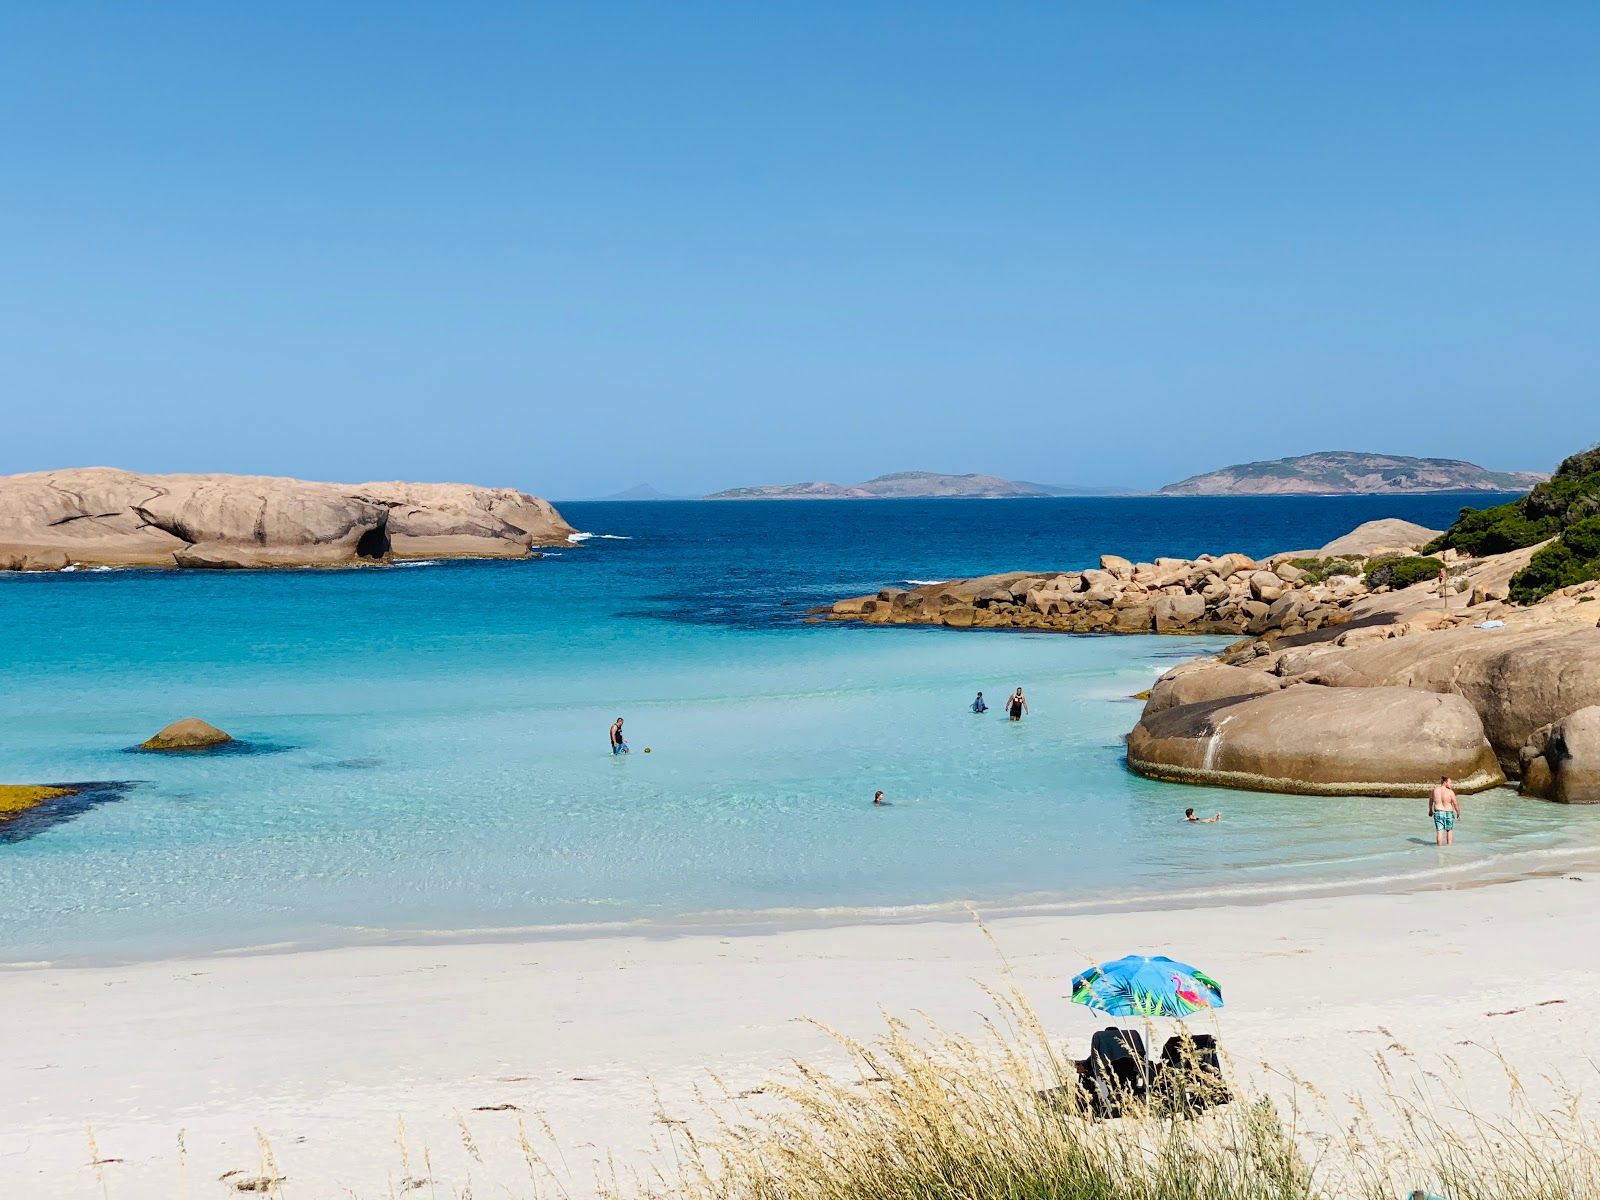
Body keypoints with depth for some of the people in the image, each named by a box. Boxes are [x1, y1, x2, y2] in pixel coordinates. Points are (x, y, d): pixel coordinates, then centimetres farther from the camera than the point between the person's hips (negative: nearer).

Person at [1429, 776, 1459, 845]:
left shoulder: (1435, 790, -1)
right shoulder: (1450, 792, -15)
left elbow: (1431, 800, 13)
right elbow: (1455, 803, -12)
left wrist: (1430, 810, 28)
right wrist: (1458, 812, 6)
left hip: (1438, 813, 3)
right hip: (1448, 813, -3)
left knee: (1439, 832, 4)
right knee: (1449, 830, 16)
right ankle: (1449, 846, 17)